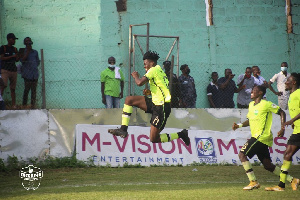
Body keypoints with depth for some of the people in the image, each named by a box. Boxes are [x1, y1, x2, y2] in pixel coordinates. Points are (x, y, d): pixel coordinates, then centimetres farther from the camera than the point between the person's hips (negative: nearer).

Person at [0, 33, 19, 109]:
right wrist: (12, 56, -12)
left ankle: (13, 105, 2)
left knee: (13, 88, 3)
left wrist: (18, 55, -5)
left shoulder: (15, 49, 16)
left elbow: (17, 60, 16)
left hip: (13, 70, 5)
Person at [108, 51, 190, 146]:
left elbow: (139, 83, -22)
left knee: (154, 139, -8)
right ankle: (123, 129, 2)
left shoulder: (154, 70, -10)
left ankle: (181, 134, 7)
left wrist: (135, 76, 0)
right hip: (155, 103, 10)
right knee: (129, 100, 4)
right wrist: (150, 92, 12)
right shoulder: (160, 71, 19)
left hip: (161, 108, -10)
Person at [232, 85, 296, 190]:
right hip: (256, 137, 9)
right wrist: (239, 125, 10)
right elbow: (250, 120, 27)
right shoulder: (251, 105, 17)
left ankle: (253, 182, -12)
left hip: (261, 136, -9)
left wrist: (282, 129, -12)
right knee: (268, 165, 7)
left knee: (242, 154, -14)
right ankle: (292, 180, 14)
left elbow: (282, 113, -4)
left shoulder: (266, 104, -8)